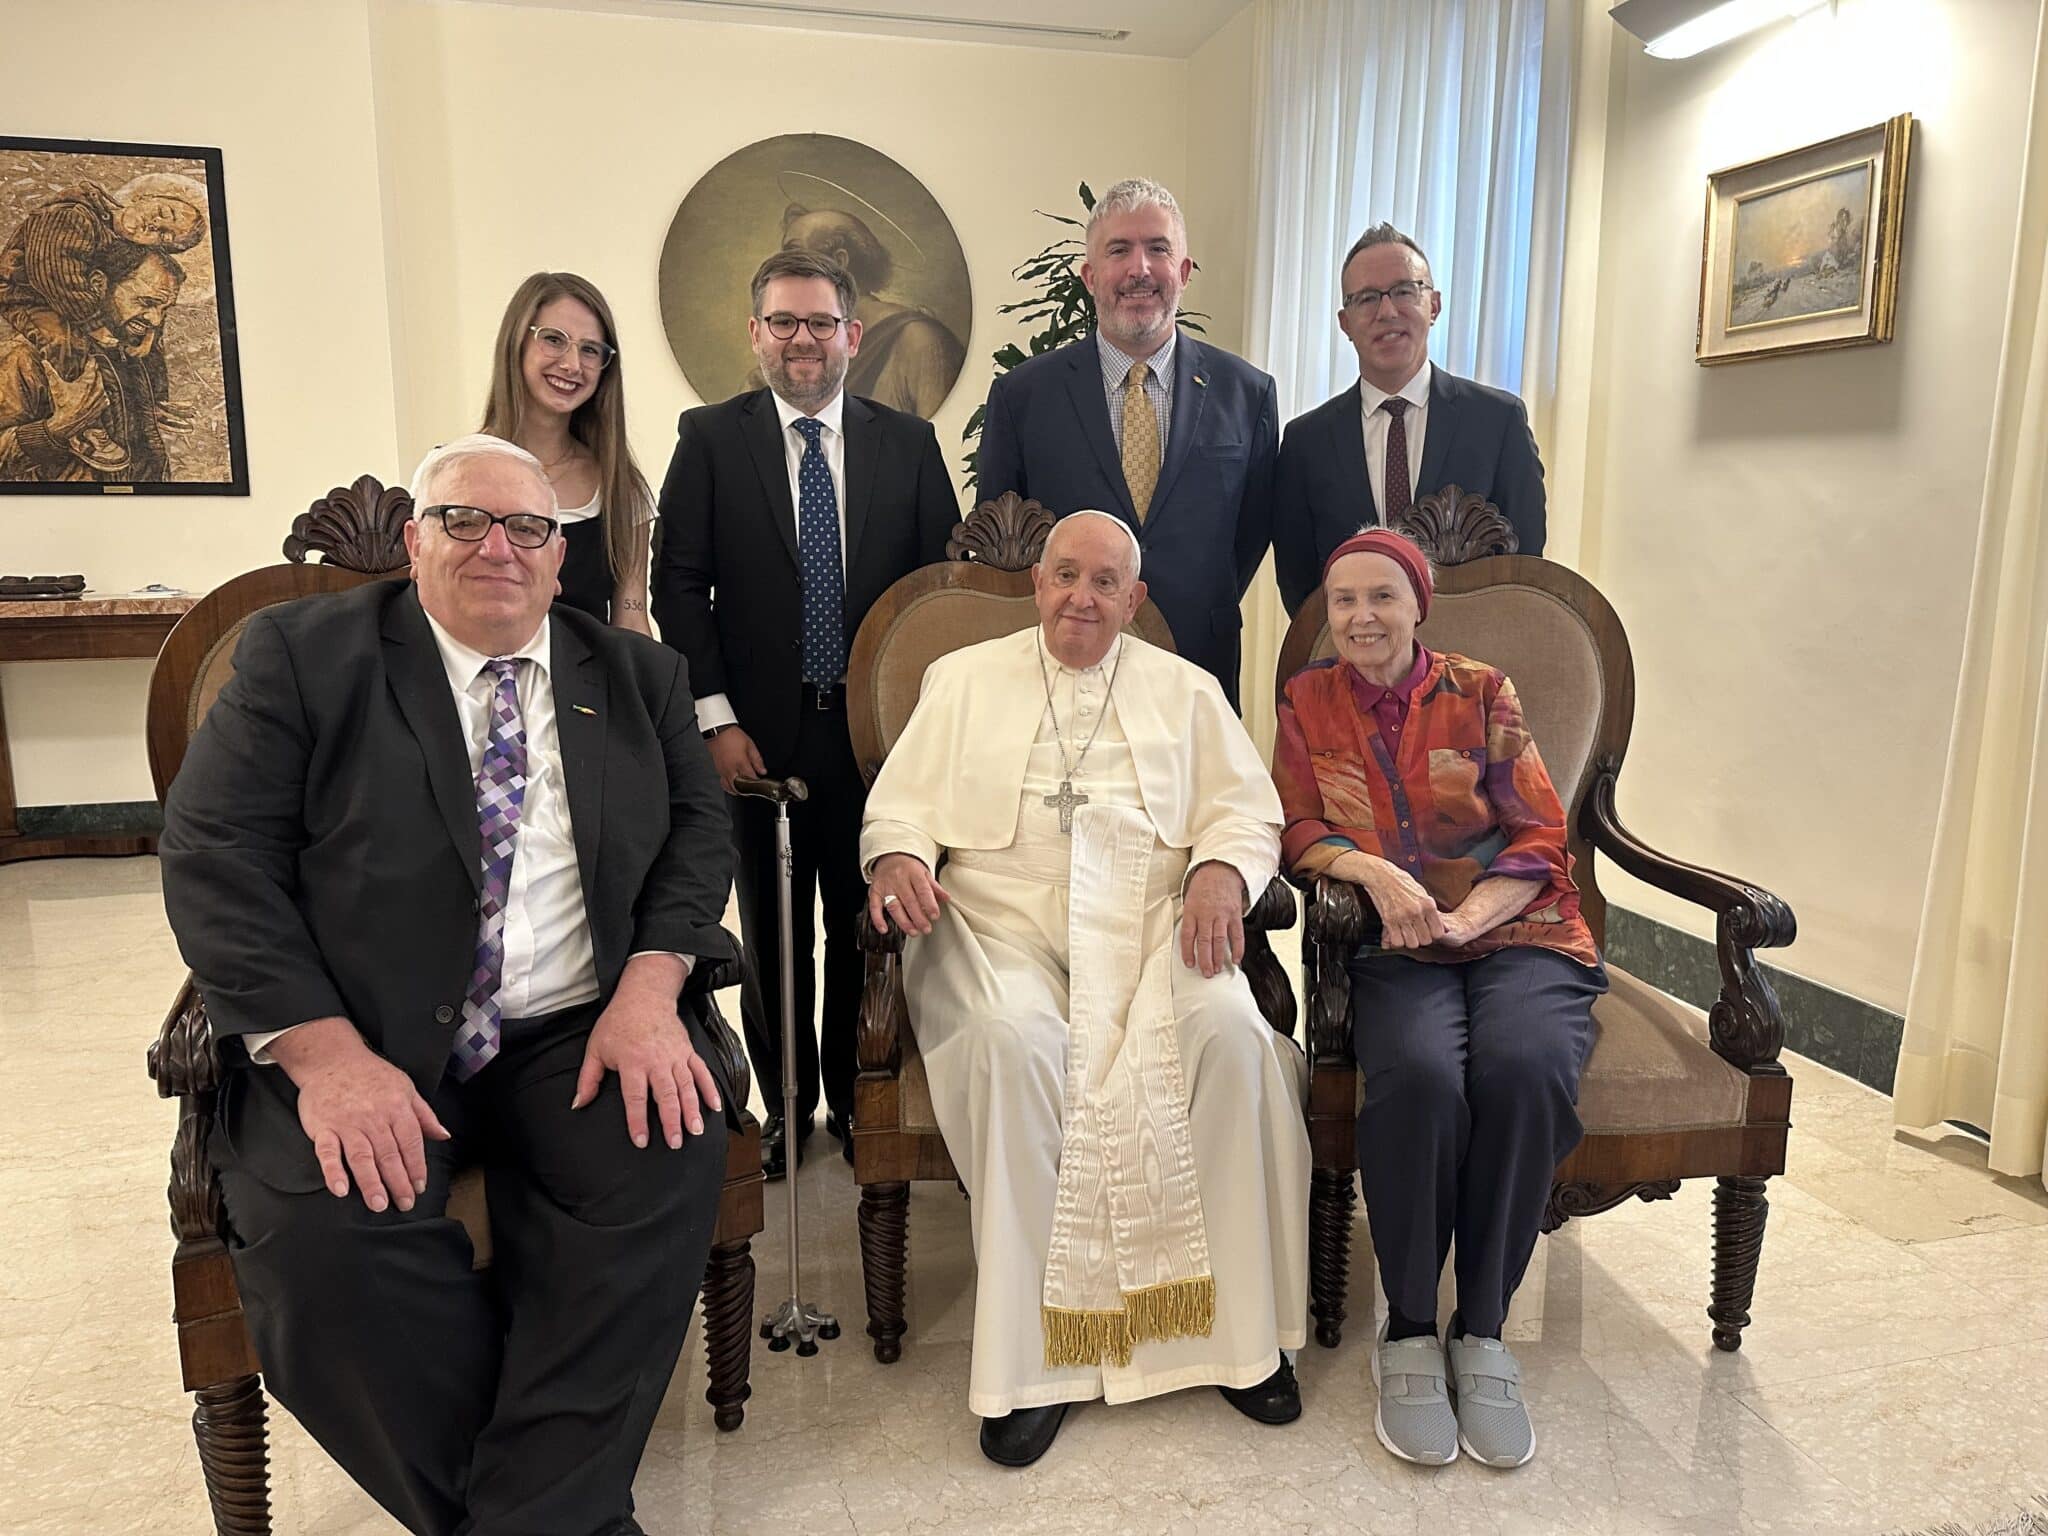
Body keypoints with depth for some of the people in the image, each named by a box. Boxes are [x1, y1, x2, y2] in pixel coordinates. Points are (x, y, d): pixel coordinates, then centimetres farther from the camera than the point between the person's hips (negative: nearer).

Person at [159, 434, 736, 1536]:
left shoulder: (637, 675, 13)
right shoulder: (300, 653, 4)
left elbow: (697, 831, 8)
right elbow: (213, 856, -4)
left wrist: (649, 989, -12)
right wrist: (327, 1054, -17)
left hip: (578, 1033, 2)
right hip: (361, 1042, -1)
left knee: (671, 1163, -26)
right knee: (322, 1244, -28)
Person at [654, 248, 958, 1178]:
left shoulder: (907, 444, 6)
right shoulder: (710, 438, 3)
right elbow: (681, 585, -1)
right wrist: (716, 719, -8)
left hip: (876, 728, 1)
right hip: (759, 732, 0)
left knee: (864, 925, 10)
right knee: (771, 929, 11)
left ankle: (854, 1100, 28)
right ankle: (784, 1104, 27)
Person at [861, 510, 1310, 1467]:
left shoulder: (1185, 690, 20)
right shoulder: (965, 679, 18)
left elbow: (1247, 812, 12)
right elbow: (900, 804, 12)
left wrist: (1220, 872, -10)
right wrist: (899, 857, -12)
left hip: (1151, 924, 1)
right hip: (1003, 923, -1)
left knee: (1232, 1031, -28)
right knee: (1012, 1041, -33)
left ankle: (1237, 1325, -13)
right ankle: (1029, 1351, -21)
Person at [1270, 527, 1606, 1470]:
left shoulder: (1481, 695, 9)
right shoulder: (1308, 701, 12)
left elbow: (1538, 839, 5)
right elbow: (1298, 832, 5)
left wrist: (1467, 916, -13)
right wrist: (1376, 871, -16)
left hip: (1515, 935, 1)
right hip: (1397, 952, 0)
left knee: (1522, 1068, -32)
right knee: (1419, 1075, -33)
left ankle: (1483, 1333, -15)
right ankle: (1408, 1333, -15)